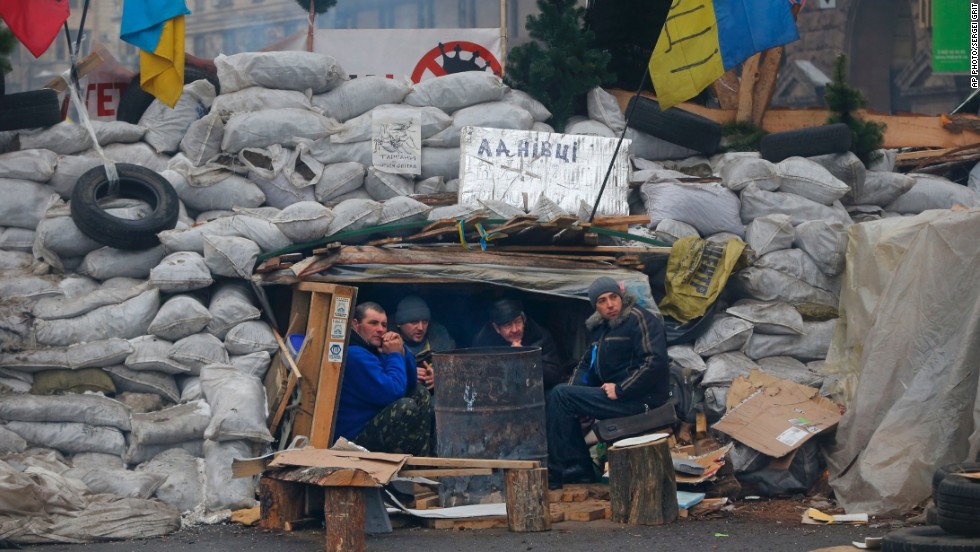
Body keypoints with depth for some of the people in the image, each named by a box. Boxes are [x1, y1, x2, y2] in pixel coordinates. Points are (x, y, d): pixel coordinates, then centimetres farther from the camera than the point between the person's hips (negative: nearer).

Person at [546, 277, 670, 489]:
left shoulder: (640, 319, -12)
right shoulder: (600, 327, 17)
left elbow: (654, 362, -23)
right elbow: (587, 365, 24)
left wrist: (620, 390, -21)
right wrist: (572, 389, 4)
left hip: (640, 400, -10)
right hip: (613, 394, 10)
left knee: (559, 396, -13)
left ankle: (555, 474, -9)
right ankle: (578, 470, 6)